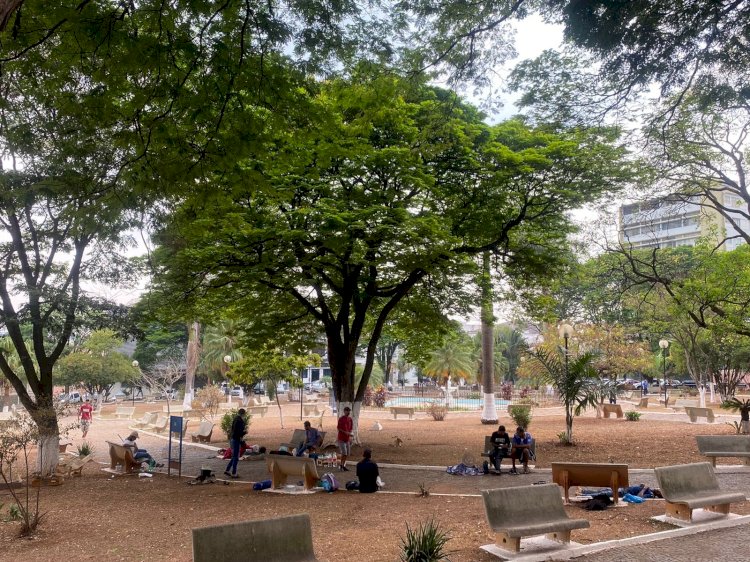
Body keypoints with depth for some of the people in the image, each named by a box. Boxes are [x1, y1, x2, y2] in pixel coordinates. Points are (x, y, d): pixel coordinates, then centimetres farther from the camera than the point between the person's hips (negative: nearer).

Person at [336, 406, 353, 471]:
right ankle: (342, 465, 3)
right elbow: (338, 428, -11)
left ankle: (342, 465, 22)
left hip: (347, 438, 6)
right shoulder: (341, 419, -10)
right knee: (344, 452, -12)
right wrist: (345, 432, -20)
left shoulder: (350, 419, 7)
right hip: (341, 438, -6)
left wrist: (351, 433, -6)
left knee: (347, 453, 9)